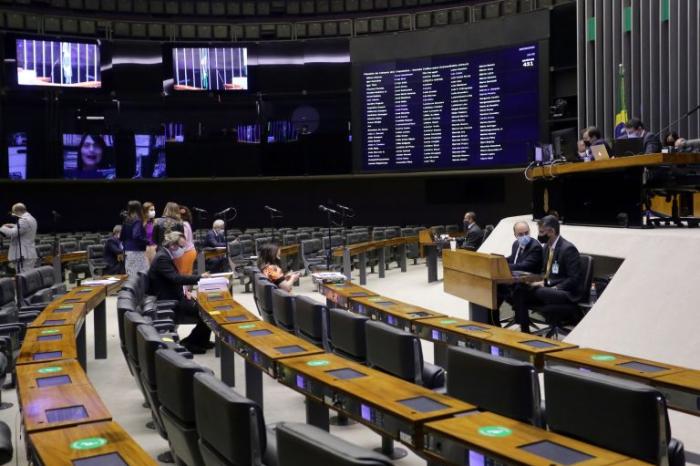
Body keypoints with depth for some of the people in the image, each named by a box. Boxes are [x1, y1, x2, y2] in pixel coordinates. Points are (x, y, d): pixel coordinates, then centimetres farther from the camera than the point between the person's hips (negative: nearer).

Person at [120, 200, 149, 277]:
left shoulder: (126, 221, 10)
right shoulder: (137, 221, -13)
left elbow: (121, 238, 14)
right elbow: (136, 236, -25)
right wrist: (148, 242, -15)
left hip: (128, 252, 8)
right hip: (137, 252, -8)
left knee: (130, 276, 12)